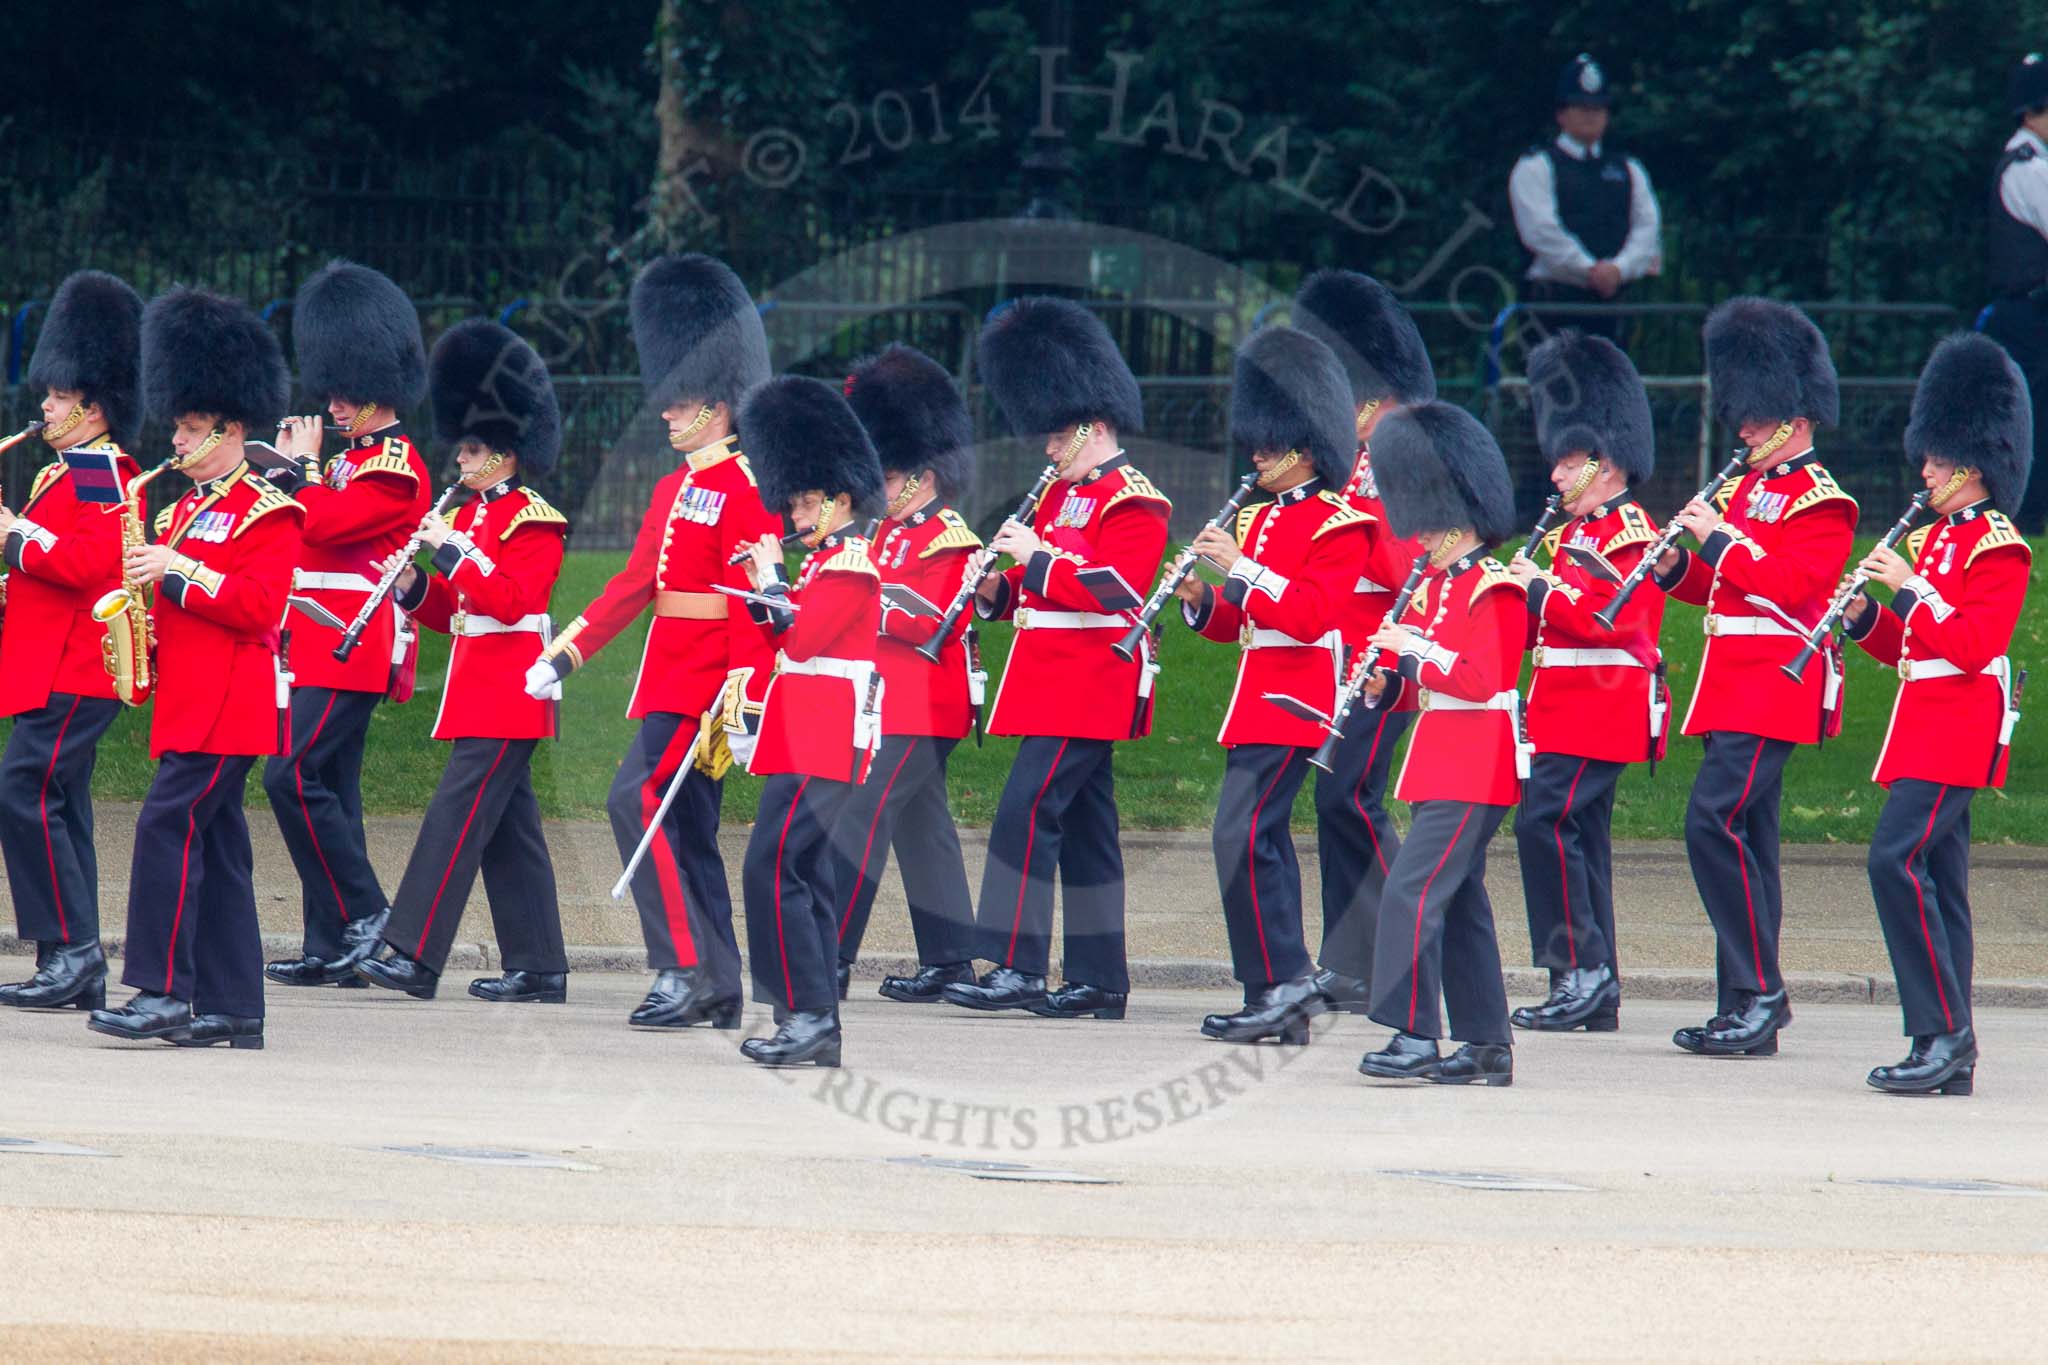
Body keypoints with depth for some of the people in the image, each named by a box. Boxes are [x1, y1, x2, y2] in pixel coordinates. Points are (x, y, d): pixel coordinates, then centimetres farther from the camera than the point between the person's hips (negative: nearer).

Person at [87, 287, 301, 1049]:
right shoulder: (186, 508, 20)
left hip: (228, 705, -9)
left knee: (168, 825, -17)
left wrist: (179, 571, -19)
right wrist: (142, 586, 5)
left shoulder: (267, 513, -7)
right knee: (214, 847, 8)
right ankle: (232, 1008, 9)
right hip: (189, 700, 9)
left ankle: (163, 992, -18)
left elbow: (260, 603, -17)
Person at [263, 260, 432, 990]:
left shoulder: (397, 467, -11)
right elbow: (309, 534, 21)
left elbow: (327, 524, -21)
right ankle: (332, 949, 8)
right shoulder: (353, 458, 19)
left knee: (293, 774, -16)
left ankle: (364, 910, -10)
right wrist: (292, 468, 10)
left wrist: (303, 465, -8)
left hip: (351, 649, -10)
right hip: (328, 647, 10)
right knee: (327, 786, 8)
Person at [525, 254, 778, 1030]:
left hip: (705, 687, -10)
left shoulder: (744, 492, -11)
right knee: (687, 831, 9)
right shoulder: (674, 491, 17)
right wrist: (564, 656, 15)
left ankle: (684, 967, -20)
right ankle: (719, 992, 13)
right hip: (669, 682, 10)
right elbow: (634, 584, 20)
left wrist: (744, 703, -23)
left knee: (639, 799, -20)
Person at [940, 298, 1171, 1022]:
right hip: (1059, 682, 10)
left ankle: (1015, 968, -18)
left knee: (1027, 809, -15)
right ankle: (1100, 981, 12)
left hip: (1089, 685, -10)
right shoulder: (1064, 492, 18)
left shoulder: (1132, 502, -11)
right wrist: (997, 591, 3)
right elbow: (1043, 588, 24)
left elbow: (1119, 588, -22)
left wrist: (1038, 557, -21)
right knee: (1082, 825, 10)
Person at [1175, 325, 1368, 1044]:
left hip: (1293, 700, -9)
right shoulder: (1257, 520, 17)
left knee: (1242, 834, -16)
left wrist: (1240, 567, -22)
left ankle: (1279, 986, -15)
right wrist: (1200, 599, 0)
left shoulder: (1337, 524, -9)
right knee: (1263, 837, 8)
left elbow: (1310, 614, -20)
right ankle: (1287, 992, 11)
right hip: (1257, 696, 9)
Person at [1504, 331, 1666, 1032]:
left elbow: (1609, 616, -23)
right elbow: (1543, 627, 24)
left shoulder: (1632, 534, -11)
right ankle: (1596, 995, 10)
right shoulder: (1576, 532, 20)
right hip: (1568, 709, 10)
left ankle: (1581, 967, -17)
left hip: (1602, 708, -10)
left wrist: (1540, 588, -16)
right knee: (1579, 835, 9)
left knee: (1544, 818, -18)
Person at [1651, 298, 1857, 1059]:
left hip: (1773, 689, -9)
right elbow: (1721, 588, 22)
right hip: (1733, 686, 9)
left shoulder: (1821, 503, -8)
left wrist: (1720, 538, -17)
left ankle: (1761, 992, -17)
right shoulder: (1747, 490, 19)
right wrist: (1675, 567, 3)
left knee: (1715, 821, -19)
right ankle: (1746, 1010, 11)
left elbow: (1794, 585, -20)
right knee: (1746, 837, 9)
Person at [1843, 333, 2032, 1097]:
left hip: (1958, 732, -10)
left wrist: (1910, 587, -18)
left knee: (1897, 859, -19)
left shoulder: (1997, 547, -10)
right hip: (1927, 728, 10)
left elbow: (1972, 645, -19)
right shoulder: (1934, 540, 18)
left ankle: (1945, 1033, -18)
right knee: (1935, 878, 8)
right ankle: (1949, 1055, 9)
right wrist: (1865, 618, 4)